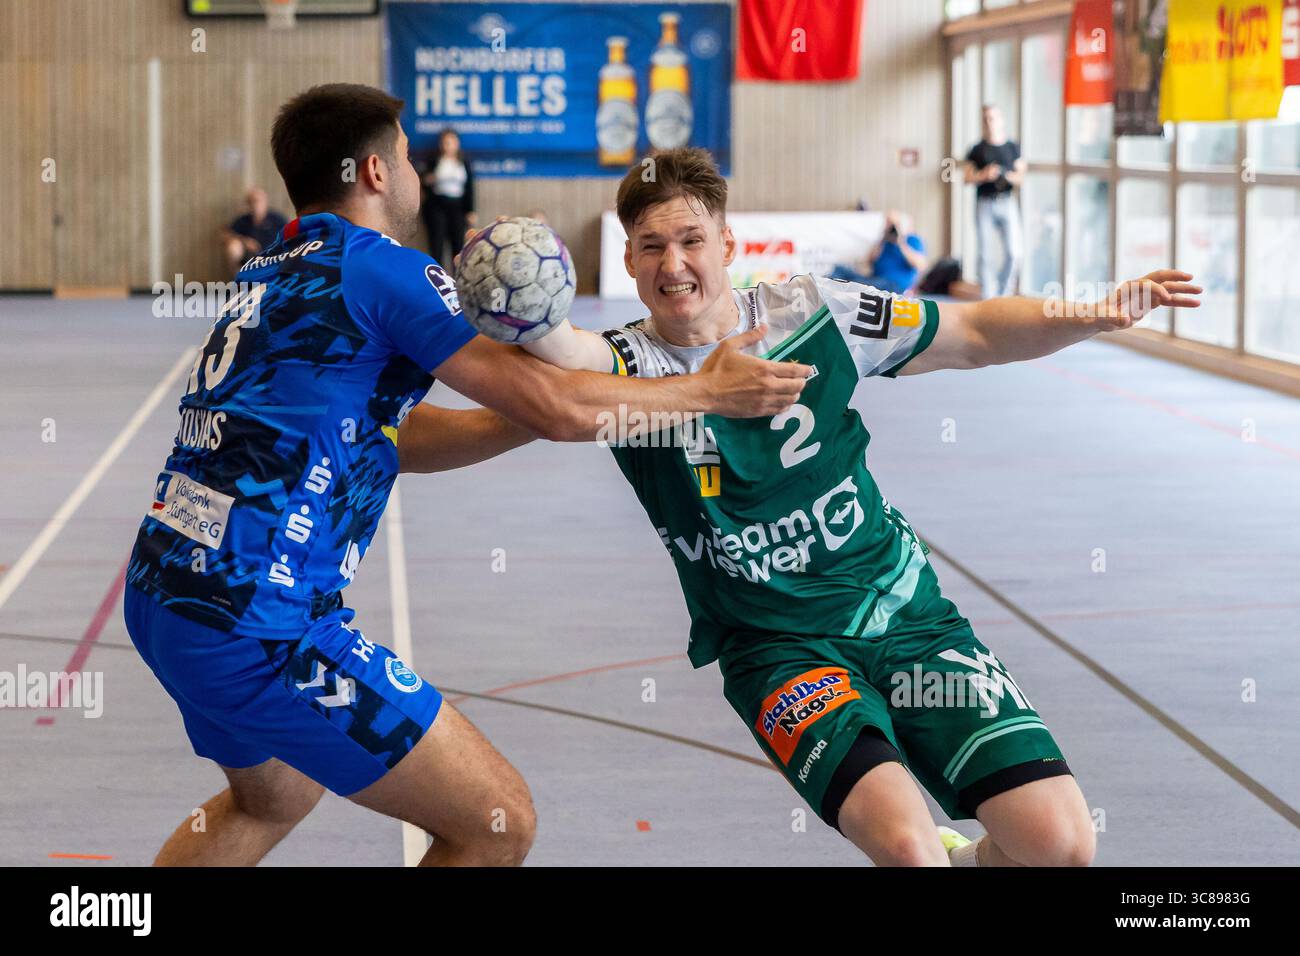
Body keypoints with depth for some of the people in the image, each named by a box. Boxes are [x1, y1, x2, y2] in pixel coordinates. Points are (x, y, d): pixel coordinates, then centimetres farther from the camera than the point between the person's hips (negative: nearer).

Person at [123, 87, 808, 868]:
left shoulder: (272, 276, 18)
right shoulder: (381, 268, -9)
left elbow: (400, 436, 21)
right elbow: (559, 410, -9)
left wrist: (534, 409, 10)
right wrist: (710, 391, 5)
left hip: (161, 593, 10)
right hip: (256, 623, -10)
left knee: (275, 799, 36)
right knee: (498, 823, -2)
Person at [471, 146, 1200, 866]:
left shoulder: (813, 314, -2)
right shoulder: (633, 366, -8)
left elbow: (975, 334, 7)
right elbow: (569, 360, -32)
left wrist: (1090, 317, -7)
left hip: (905, 610, 2)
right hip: (779, 646, -2)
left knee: (1062, 843, -10)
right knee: (906, 844, -29)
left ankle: (968, 858, 22)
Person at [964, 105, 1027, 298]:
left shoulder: (1013, 148, 10)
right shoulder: (978, 150, 7)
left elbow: (1021, 176, 8)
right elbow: (968, 178, 5)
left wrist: (1009, 177, -12)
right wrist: (984, 175, -12)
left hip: (1007, 203, 1)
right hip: (984, 204, -1)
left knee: (1015, 251, -8)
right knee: (985, 253, -3)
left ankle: (1004, 291, 9)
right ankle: (989, 297, 3)